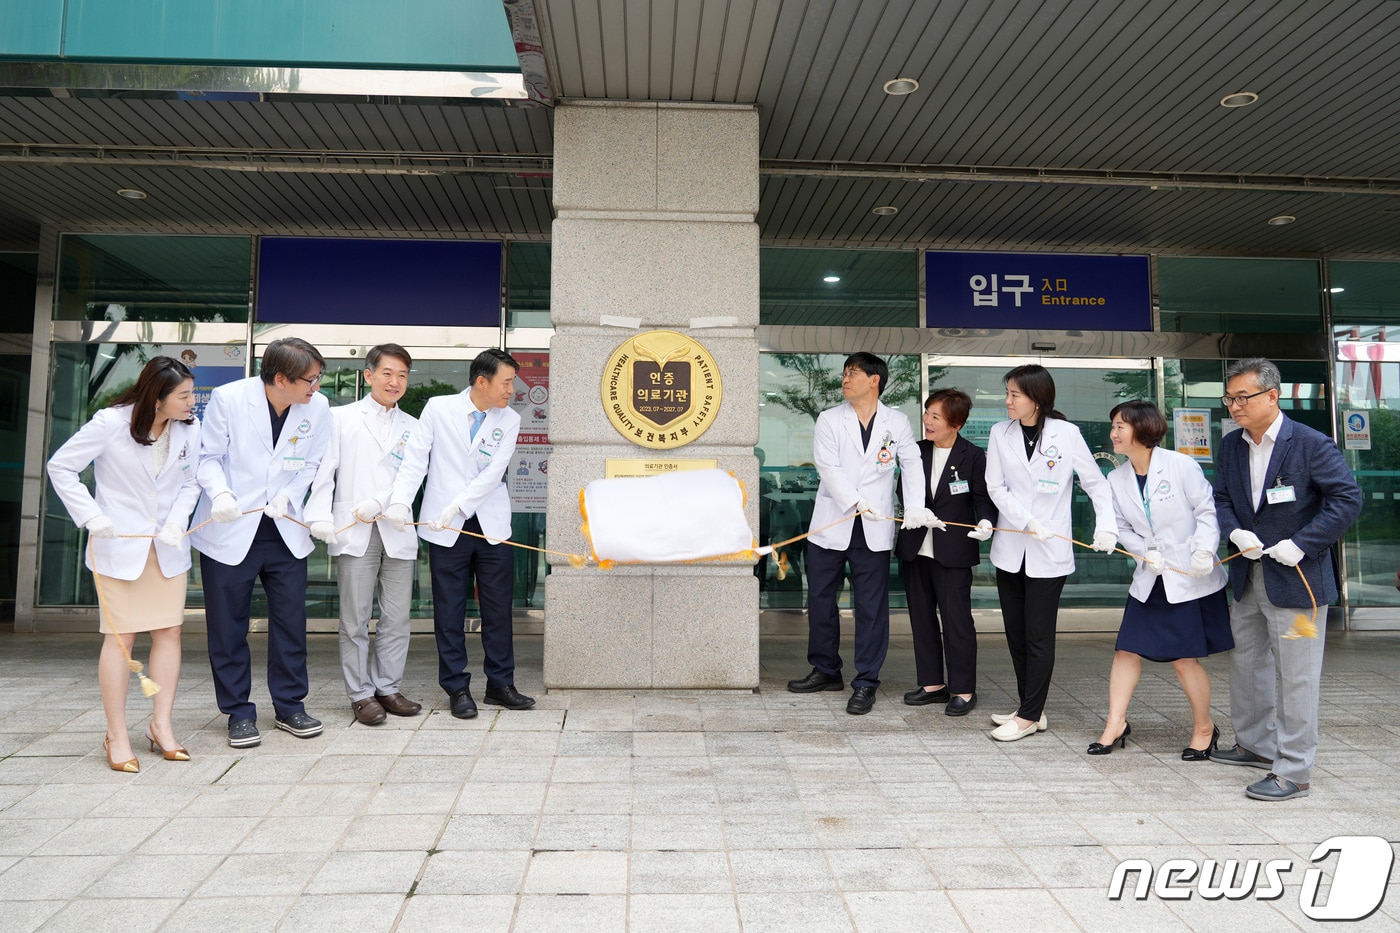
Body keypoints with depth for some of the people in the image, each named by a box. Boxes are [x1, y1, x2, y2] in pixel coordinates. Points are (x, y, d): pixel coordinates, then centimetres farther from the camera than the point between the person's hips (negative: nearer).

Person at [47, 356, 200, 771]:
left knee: (169, 631, 5)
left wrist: (177, 520, -10)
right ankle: (116, 735, 12)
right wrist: (92, 516, -12)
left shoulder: (190, 427, -4)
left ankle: (161, 725, 17)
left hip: (169, 546, 4)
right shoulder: (111, 422, -13)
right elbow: (60, 466, -5)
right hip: (119, 543, -3)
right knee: (120, 636, 1)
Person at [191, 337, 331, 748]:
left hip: (284, 531, 2)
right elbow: (209, 455, -4)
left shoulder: (317, 407, -6)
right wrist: (220, 492, -21)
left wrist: (287, 495, -11)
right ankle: (239, 713, 19)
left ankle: (290, 706, 22)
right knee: (228, 625, 5)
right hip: (229, 530, -2)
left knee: (291, 621, 7)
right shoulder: (228, 398, -12)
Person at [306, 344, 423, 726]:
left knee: (396, 618, 5)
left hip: (397, 532, 2)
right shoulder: (341, 418, 9)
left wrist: (379, 503, -14)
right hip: (353, 532, -2)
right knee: (355, 619, 1)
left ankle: (388, 688, 17)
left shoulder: (412, 427, 15)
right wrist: (319, 515, -11)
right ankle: (361, 694, 11)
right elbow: (323, 469, 2)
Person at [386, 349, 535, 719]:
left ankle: (500, 684, 20)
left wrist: (457, 507, -18)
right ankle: (457, 688, 17)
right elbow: (415, 459, -4)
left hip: (492, 525, 2)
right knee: (449, 611, 5)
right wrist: (400, 501, -17)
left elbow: (493, 473, -8)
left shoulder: (509, 420, 2)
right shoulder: (438, 409, -1)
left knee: (498, 608, 8)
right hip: (445, 529, -2)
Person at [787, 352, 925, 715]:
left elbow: (912, 464, 0)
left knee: (871, 607, 2)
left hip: (873, 530, -1)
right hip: (830, 525, 1)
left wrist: (915, 505, -16)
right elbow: (829, 468, -9)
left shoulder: (897, 422, 5)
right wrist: (856, 502, -22)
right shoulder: (829, 419, 2)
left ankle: (865, 682, 13)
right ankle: (826, 670, 28)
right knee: (820, 599, 11)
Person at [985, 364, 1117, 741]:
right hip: (1010, 549, 4)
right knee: (1016, 635, 10)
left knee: (1038, 636, 0)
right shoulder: (1000, 433, 2)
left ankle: (1030, 716, 10)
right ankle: (1031, 709, 23)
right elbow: (996, 487, -2)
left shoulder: (1066, 433, -6)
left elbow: (1096, 482, -2)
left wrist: (1106, 525, -16)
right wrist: (1028, 522, -15)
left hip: (1049, 552, -4)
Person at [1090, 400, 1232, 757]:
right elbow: (1122, 528, 6)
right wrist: (1145, 553, -10)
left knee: (1184, 657, 0)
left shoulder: (1180, 465, -11)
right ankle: (1116, 724, 14)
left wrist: (1204, 550, -20)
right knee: (1127, 649, 2)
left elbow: (1207, 510, -7)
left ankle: (1204, 728, 22)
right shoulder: (1117, 479, 3)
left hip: (1190, 577, -5)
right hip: (1149, 579, 5)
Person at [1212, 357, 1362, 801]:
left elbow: (1348, 499, -14)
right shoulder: (1231, 445, 6)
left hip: (1296, 577, -7)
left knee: (1296, 675, -1)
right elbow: (1220, 498, 11)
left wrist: (1301, 544, -20)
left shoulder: (1312, 444, -13)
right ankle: (1256, 744, 37)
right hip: (1248, 576, 7)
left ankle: (1293, 772, 9)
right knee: (1246, 663, 19)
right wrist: (1234, 532, -9)